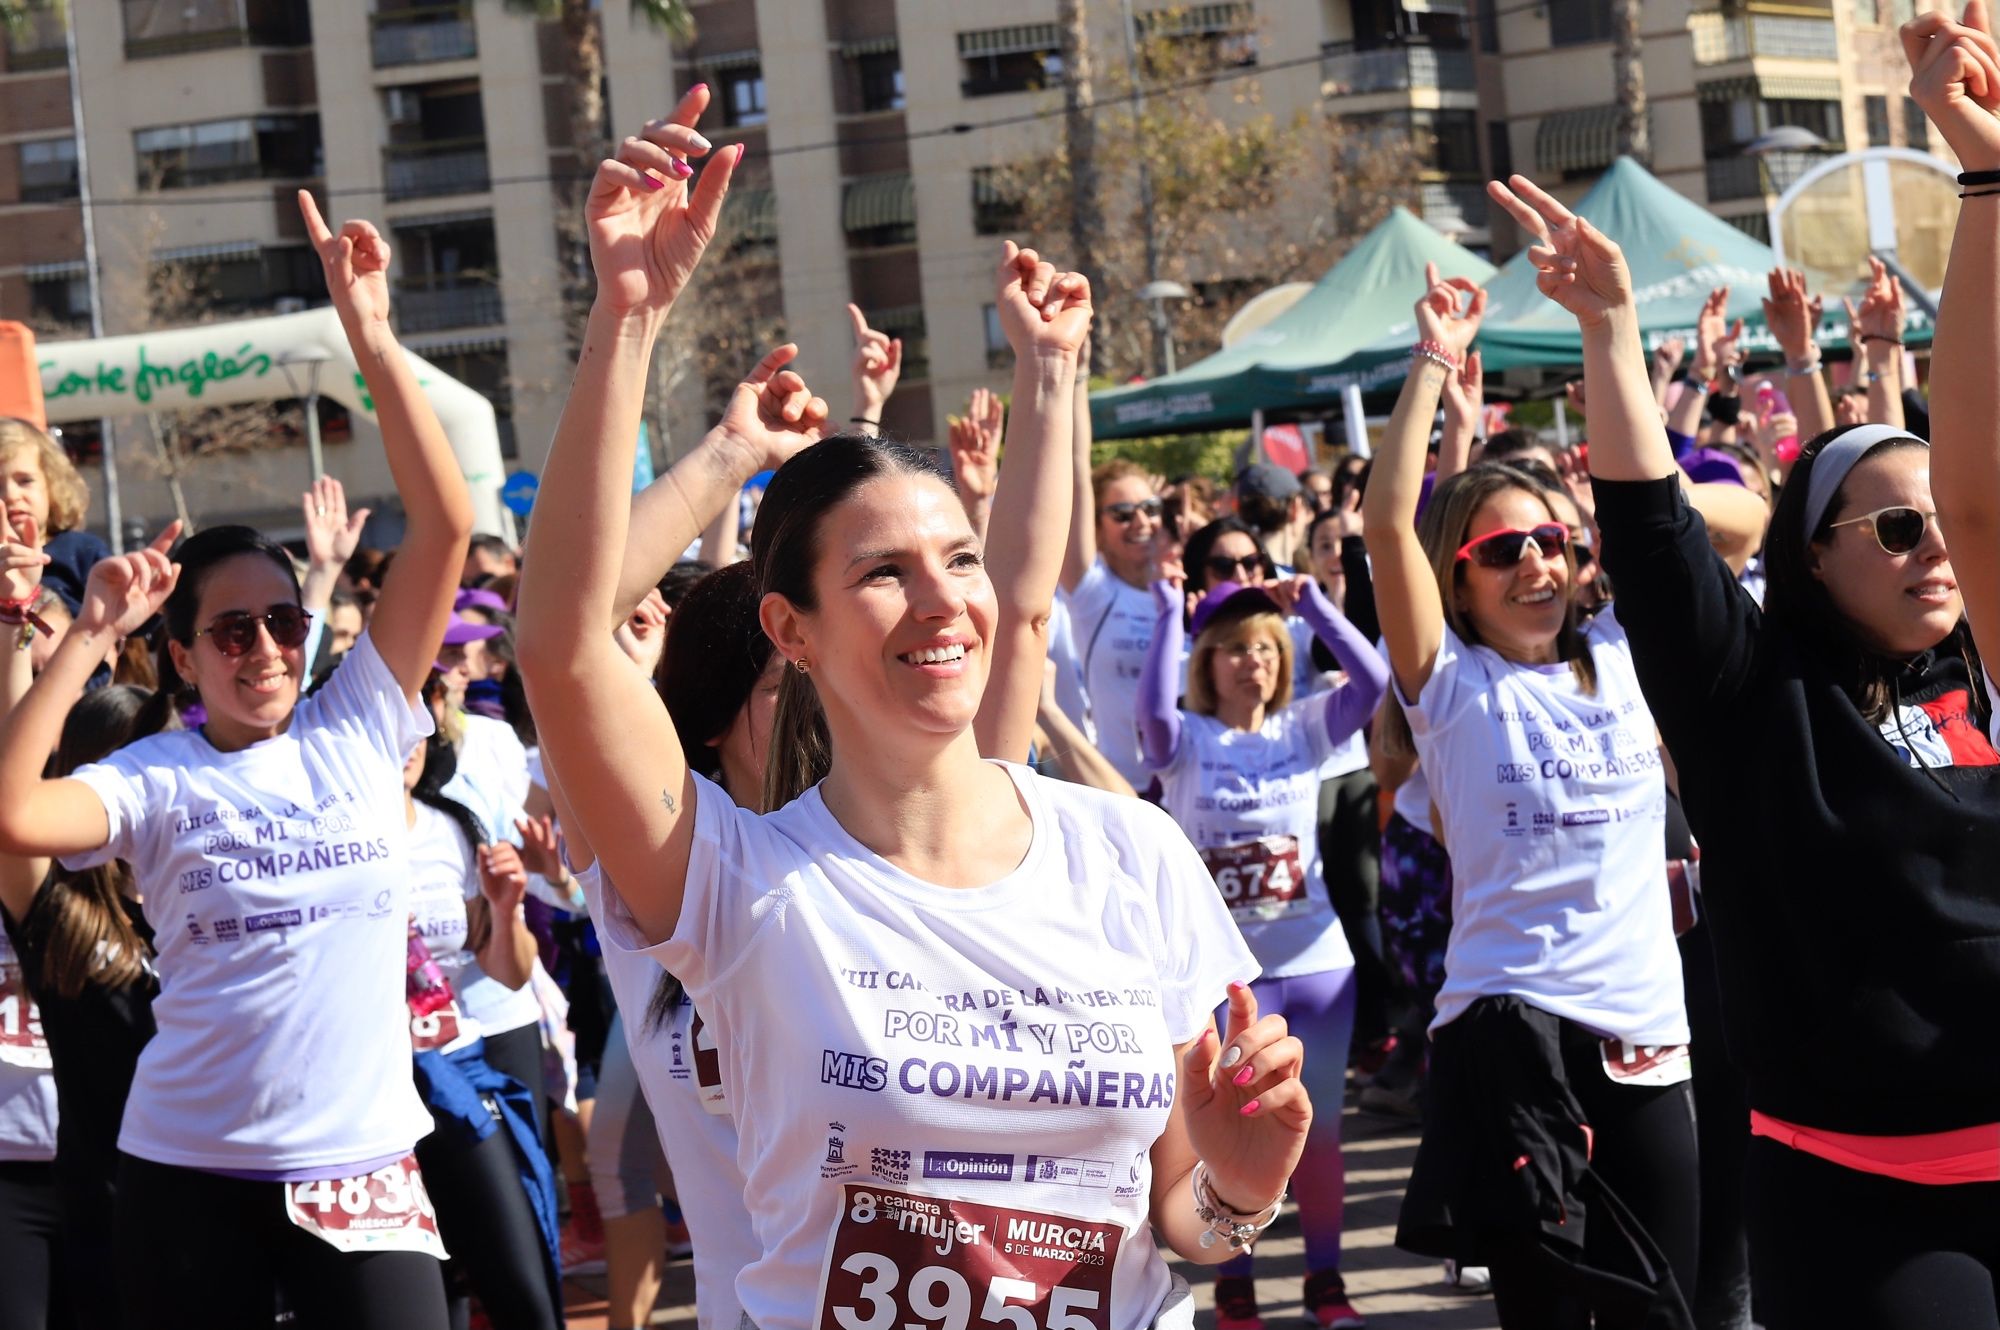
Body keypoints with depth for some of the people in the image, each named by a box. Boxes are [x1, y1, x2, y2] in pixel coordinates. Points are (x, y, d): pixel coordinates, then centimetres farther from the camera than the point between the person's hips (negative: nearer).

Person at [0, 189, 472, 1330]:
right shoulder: (154, 778, -1)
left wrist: (370, 337, -10)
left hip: (364, 1164, 1)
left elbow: (447, 525, -3)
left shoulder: (359, 729, 4)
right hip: (192, 1172, -1)